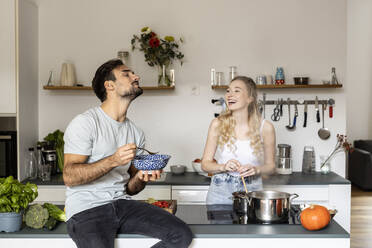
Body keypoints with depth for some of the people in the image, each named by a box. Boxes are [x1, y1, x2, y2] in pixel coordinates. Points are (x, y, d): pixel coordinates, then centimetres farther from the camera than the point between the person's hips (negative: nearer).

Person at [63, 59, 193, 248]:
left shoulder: (136, 133, 14)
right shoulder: (85, 122, -5)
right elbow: (69, 177, -14)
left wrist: (141, 178, -6)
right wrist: (113, 160, -24)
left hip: (122, 204, 6)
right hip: (86, 210, -5)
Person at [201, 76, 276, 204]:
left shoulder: (265, 127, -9)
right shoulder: (218, 124, -7)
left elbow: (270, 164, 3)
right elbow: (205, 164, -2)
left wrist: (256, 169, -17)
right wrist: (223, 167, -21)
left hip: (251, 190, 0)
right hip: (220, 191, 1)